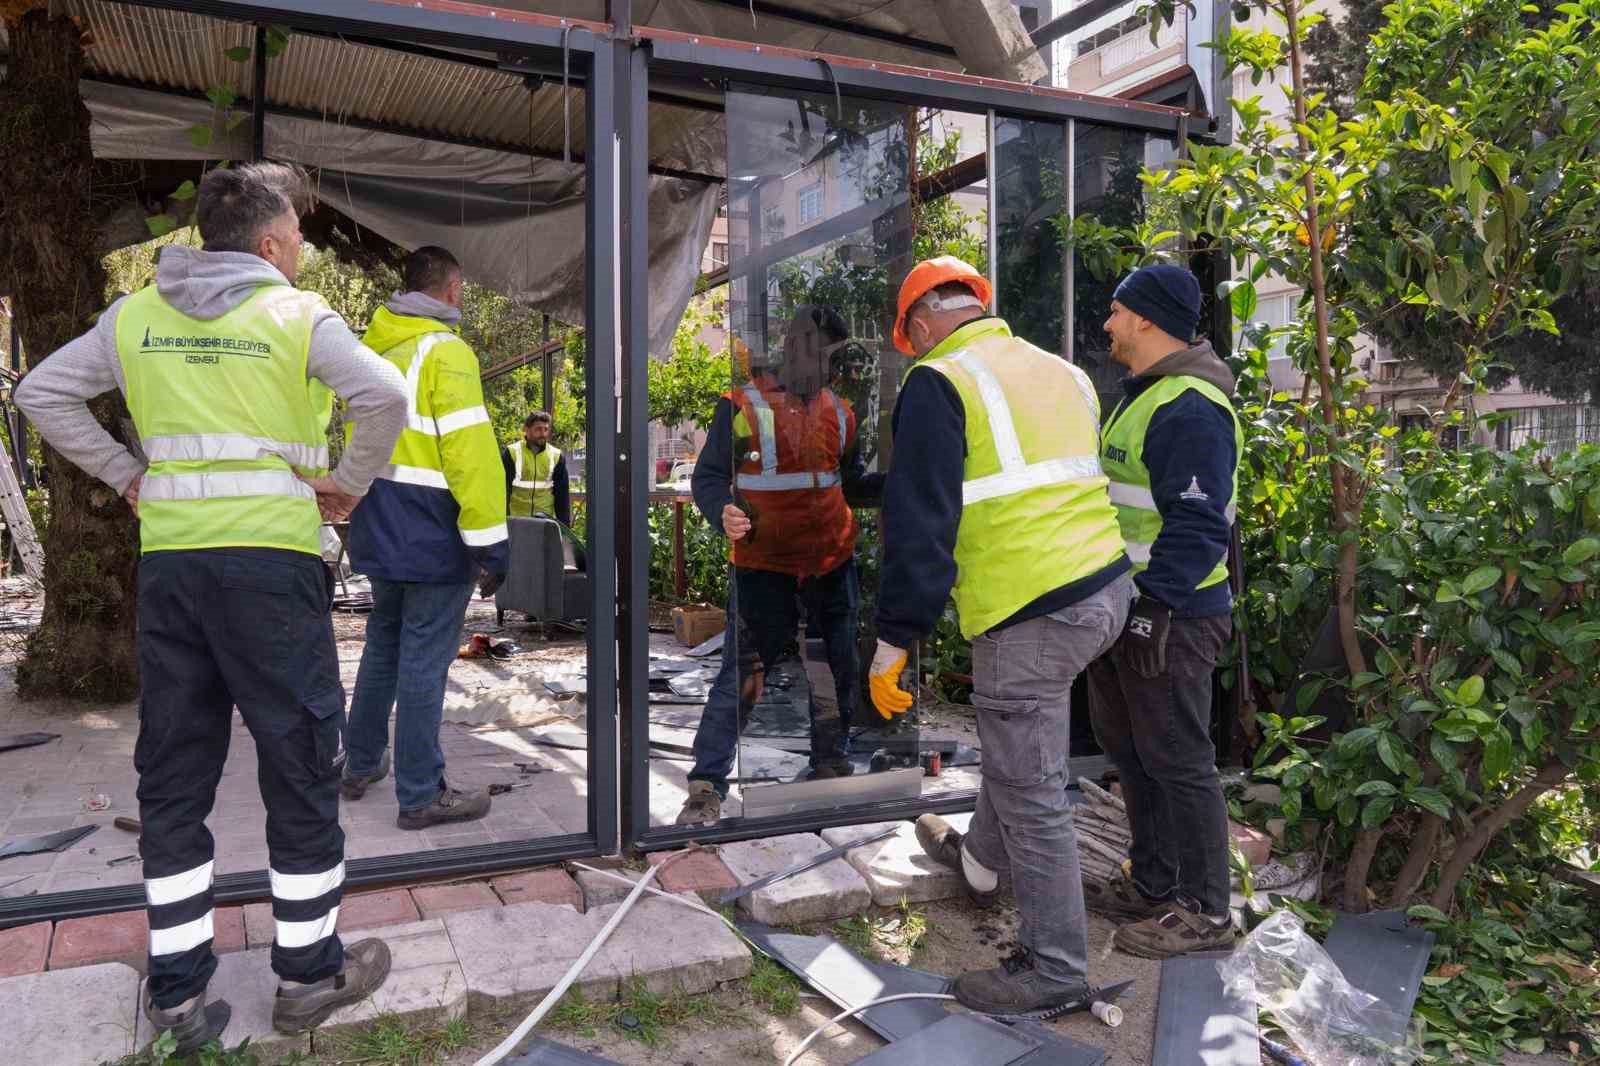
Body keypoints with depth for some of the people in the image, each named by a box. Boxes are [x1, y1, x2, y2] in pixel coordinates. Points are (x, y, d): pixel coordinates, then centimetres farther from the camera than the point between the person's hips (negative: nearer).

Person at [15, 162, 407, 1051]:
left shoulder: (136, 316, 10)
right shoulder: (296, 314, -4)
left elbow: (41, 392, 12)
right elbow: (386, 396, -17)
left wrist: (127, 476, 10)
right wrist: (349, 487, -5)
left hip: (167, 558, 5)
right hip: (271, 555, -4)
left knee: (173, 776, 13)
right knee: (300, 760, 7)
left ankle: (178, 992, 20)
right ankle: (309, 975, 18)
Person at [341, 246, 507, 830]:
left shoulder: (374, 347, 13)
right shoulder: (444, 351, -13)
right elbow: (471, 452, -20)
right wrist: (488, 541, -18)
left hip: (378, 524, 9)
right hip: (431, 531, -8)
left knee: (384, 642, 21)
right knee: (425, 658, -2)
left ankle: (361, 765, 34)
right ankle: (421, 795, 6)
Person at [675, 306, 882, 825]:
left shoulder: (838, 411, 9)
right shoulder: (742, 406, -8)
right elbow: (707, 477, -8)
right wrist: (723, 514, -28)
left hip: (833, 562, 6)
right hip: (763, 564, -5)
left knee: (840, 669, 14)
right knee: (742, 674, -8)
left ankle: (832, 764, 33)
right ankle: (707, 786, 2)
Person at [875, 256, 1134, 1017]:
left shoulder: (938, 383, -8)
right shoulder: (1062, 373, 16)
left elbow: (920, 526, -15)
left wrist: (891, 645, -10)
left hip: (1032, 612, -9)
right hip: (1107, 589, 9)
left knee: (1031, 794, 4)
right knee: (1012, 744, 28)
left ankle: (1055, 970, 17)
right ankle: (981, 863, 49)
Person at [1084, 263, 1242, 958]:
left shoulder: (1190, 410, -19)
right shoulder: (1143, 397, 15)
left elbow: (1197, 529, -24)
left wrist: (1153, 606, -25)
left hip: (1167, 617, -11)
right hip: (1125, 610, 11)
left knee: (1177, 762, 0)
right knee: (1130, 751, 18)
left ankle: (1204, 910, 15)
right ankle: (1153, 885, 33)